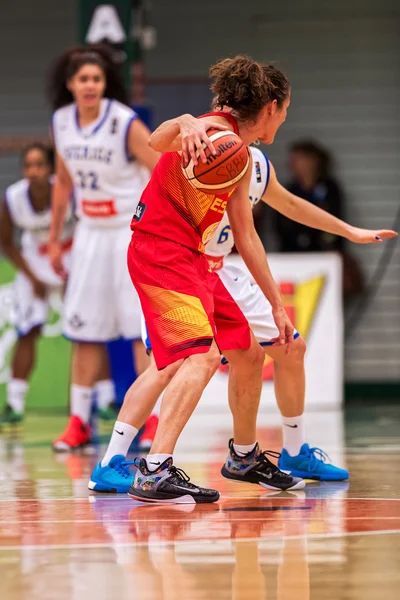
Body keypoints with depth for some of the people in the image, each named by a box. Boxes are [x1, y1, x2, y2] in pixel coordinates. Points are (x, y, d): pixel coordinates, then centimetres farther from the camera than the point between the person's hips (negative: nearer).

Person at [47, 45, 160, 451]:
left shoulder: (125, 124, -17)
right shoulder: (61, 122, 0)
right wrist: (54, 240, 16)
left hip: (132, 231, -5)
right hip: (91, 232, 5)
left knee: (143, 328, -8)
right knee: (84, 330, 7)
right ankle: (79, 422, 16)